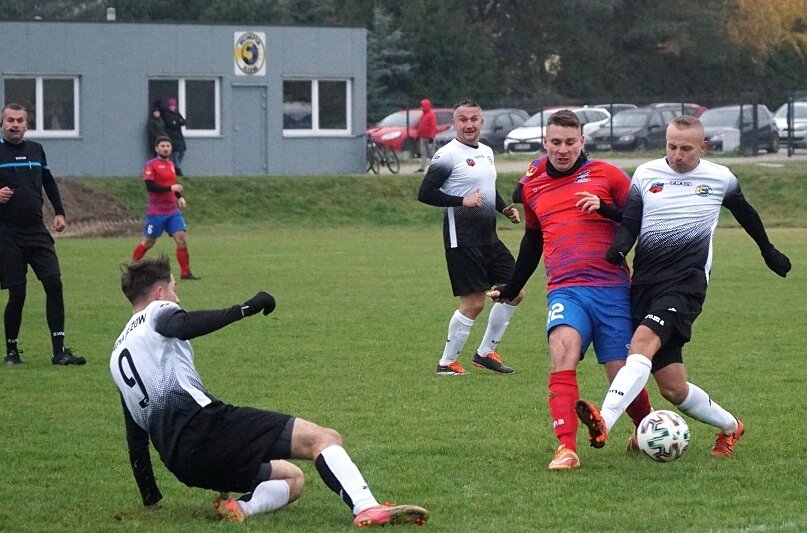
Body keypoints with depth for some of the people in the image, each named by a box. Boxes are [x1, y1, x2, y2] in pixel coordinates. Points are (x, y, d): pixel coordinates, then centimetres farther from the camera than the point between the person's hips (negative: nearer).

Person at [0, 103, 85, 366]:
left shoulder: (36, 150, 11)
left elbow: (49, 183, 24)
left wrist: (59, 213, 16)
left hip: (37, 231, 4)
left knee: (54, 283, -8)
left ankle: (59, 351, -5)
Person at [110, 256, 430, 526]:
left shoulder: (117, 357, 32)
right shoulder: (157, 312, 11)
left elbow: (135, 436, 32)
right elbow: (185, 325, -16)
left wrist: (150, 496, 37)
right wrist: (244, 309, -20)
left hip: (180, 461, 8)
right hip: (203, 423, -8)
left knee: (292, 479, 23)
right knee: (323, 439, -12)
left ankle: (239, 506, -9)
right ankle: (365, 509, -38)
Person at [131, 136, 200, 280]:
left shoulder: (171, 164, 13)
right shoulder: (151, 165, -9)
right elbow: (150, 186, -20)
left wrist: (180, 197, 9)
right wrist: (171, 188, -24)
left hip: (173, 211, 5)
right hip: (156, 213, -5)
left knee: (182, 238, -8)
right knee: (148, 242, 5)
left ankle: (185, 272, -6)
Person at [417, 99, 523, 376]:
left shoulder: (486, 152, 14)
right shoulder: (448, 155, -11)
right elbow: (425, 193, -17)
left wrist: (505, 208, 11)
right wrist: (462, 201, -25)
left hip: (488, 237, 9)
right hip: (462, 237, -9)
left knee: (514, 293, 9)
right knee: (474, 303, -9)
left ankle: (485, 353, 22)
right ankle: (447, 362, 5)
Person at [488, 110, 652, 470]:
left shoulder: (605, 174, 5)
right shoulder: (531, 186, 16)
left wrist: (605, 207, -14)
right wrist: (511, 290, 40)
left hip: (612, 288, -2)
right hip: (565, 291, 2)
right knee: (562, 352, -26)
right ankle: (566, 449, -31)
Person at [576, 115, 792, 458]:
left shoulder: (721, 179, 8)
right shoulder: (646, 174, 10)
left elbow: (746, 214, 26)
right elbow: (629, 222, 8)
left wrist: (769, 252, 40)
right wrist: (619, 247, -15)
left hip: (686, 280, -3)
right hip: (645, 283, 3)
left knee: (643, 341, -32)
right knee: (672, 388, 1)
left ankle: (604, 423, -48)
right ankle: (730, 426, 29)